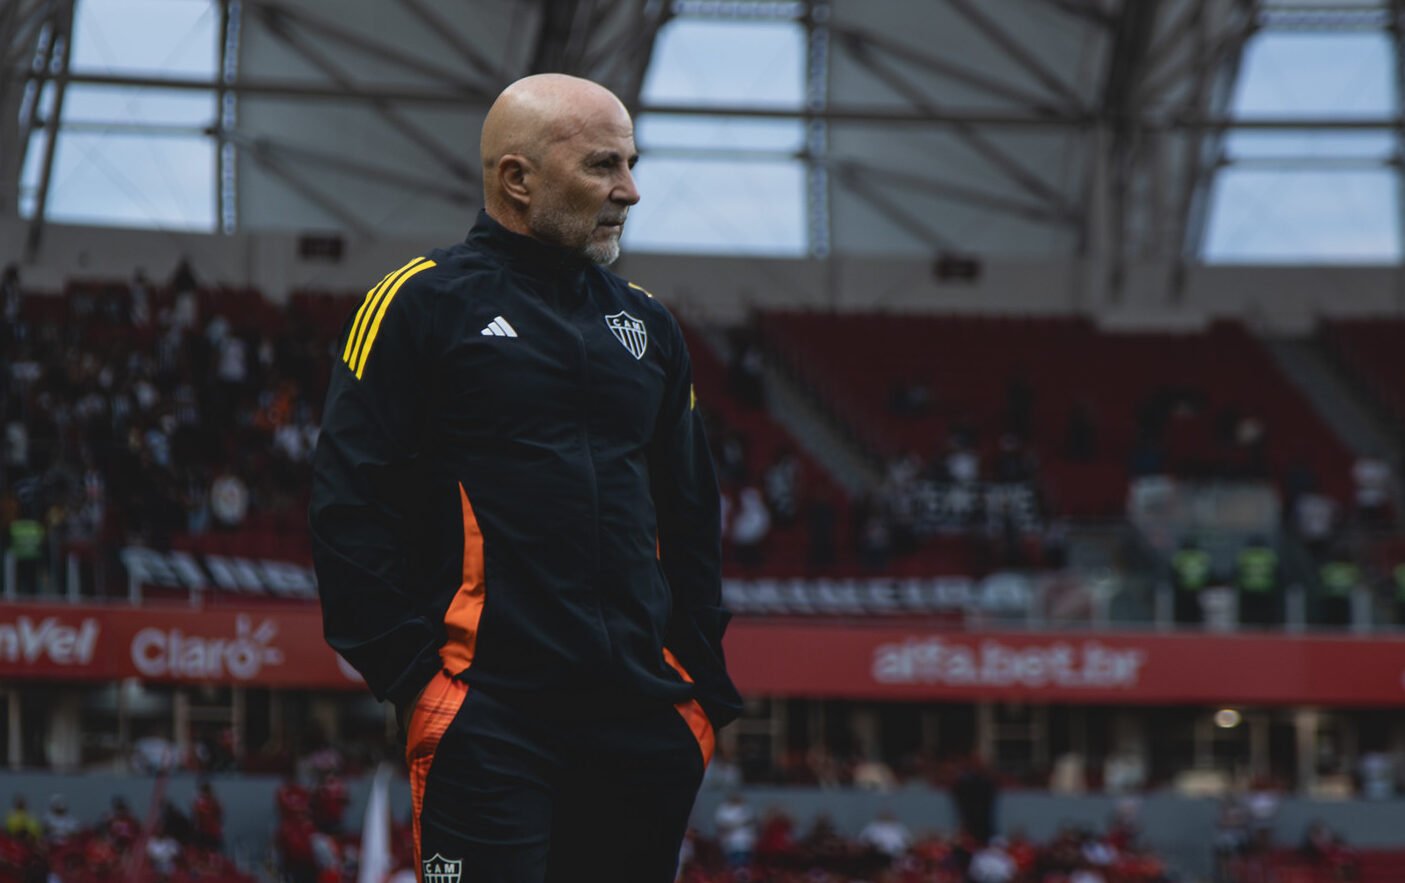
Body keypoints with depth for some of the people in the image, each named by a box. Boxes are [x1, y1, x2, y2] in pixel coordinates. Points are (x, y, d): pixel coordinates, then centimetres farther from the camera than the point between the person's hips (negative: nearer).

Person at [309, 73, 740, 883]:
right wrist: (410, 672, -11)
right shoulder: (422, 305, 1)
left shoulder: (647, 325, 19)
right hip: (490, 716, -6)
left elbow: (691, 521, 23)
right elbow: (349, 507, -4)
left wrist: (704, 681, 13)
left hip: (644, 720, 6)